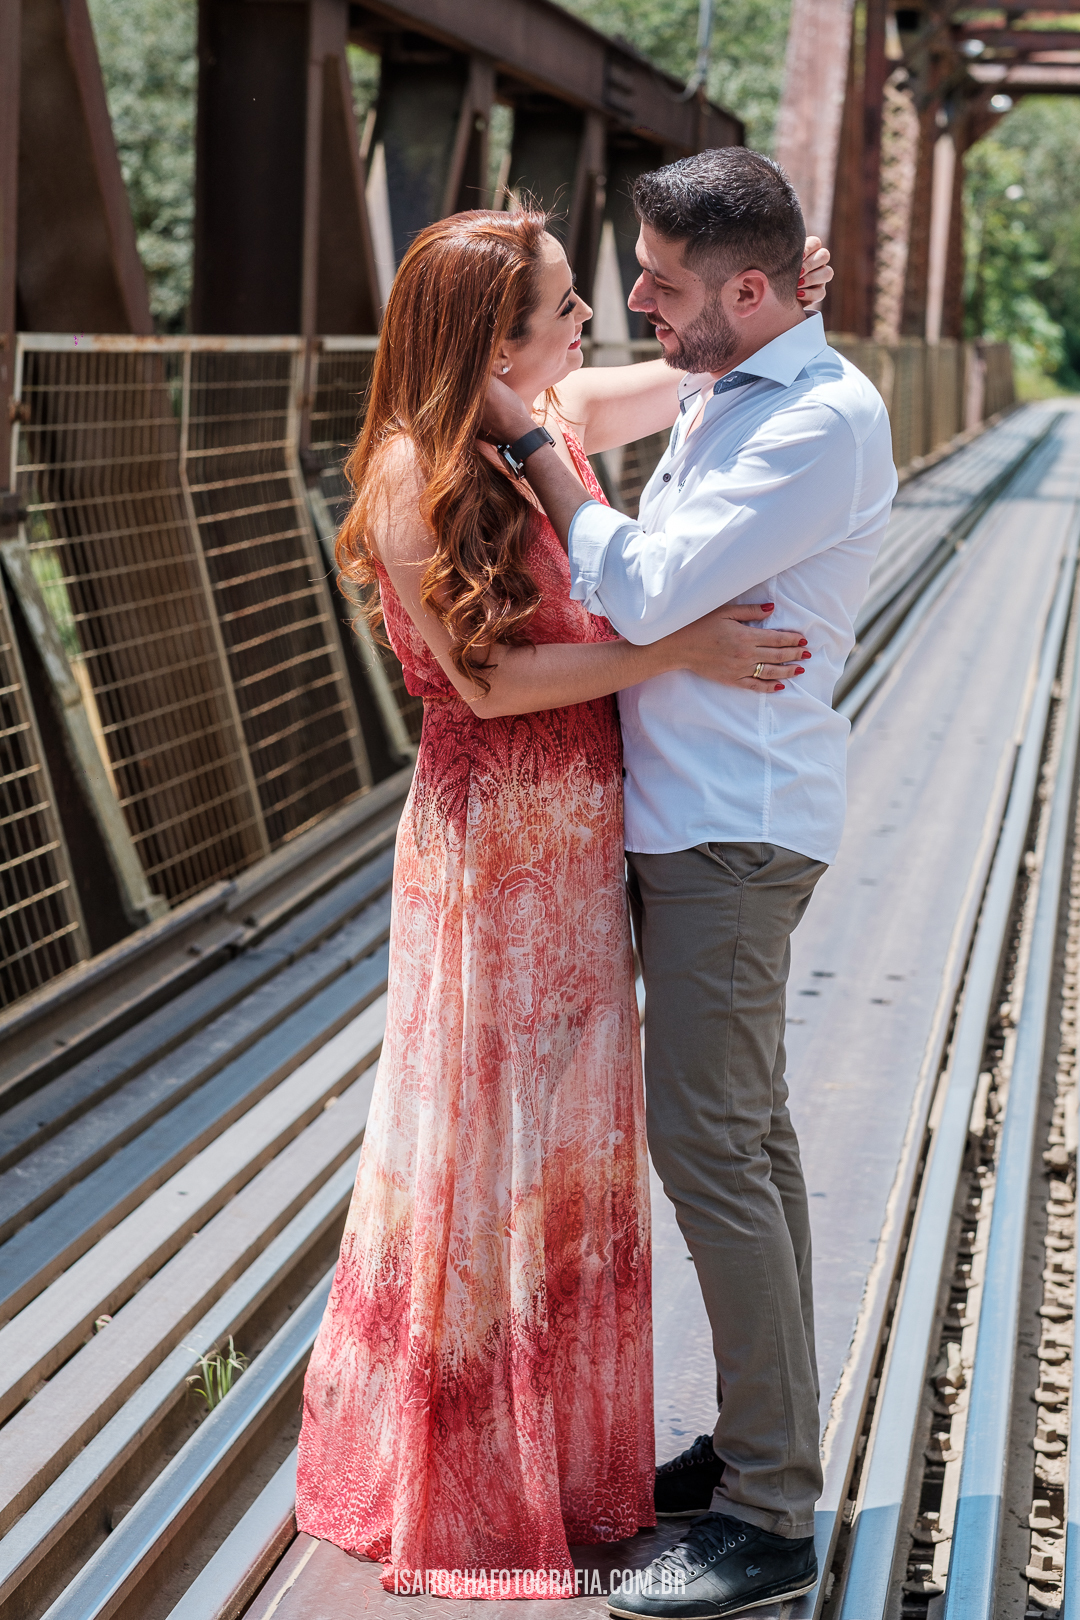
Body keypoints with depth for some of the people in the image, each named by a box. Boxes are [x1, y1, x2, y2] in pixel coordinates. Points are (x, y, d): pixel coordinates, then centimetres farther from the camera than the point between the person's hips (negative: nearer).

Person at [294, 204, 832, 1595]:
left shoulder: (561, 418, 4)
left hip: (584, 828, 7)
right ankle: (459, 1477, 21)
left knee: (577, 1129, 16)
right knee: (486, 1131, 4)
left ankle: (569, 1447, 33)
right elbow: (488, 678, -19)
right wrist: (677, 651, -19)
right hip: (491, 828, -7)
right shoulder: (412, 471, -15)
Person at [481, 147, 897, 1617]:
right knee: (746, 1131, 15)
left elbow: (643, 593, -20)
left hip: (735, 826, -10)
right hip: (689, 816, 10)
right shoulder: (722, 397, 13)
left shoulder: (827, 421, -18)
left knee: (707, 1140, -9)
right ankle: (764, 1440, 26)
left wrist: (526, 441, -13)